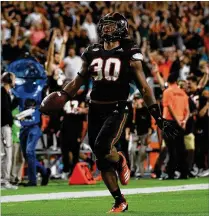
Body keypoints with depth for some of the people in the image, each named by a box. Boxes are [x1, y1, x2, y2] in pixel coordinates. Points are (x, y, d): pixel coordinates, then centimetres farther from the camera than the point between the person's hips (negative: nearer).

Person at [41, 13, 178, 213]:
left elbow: (143, 87, -2)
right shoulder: (92, 52, 8)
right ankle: (120, 202, 19)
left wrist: (158, 116, -6)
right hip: (95, 110, 5)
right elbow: (79, 80, 20)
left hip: (116, 110, -5)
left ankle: (120, 162, 7)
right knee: (102, 162, 5)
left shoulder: (129, 54, -4)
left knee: (102, 147, -27)